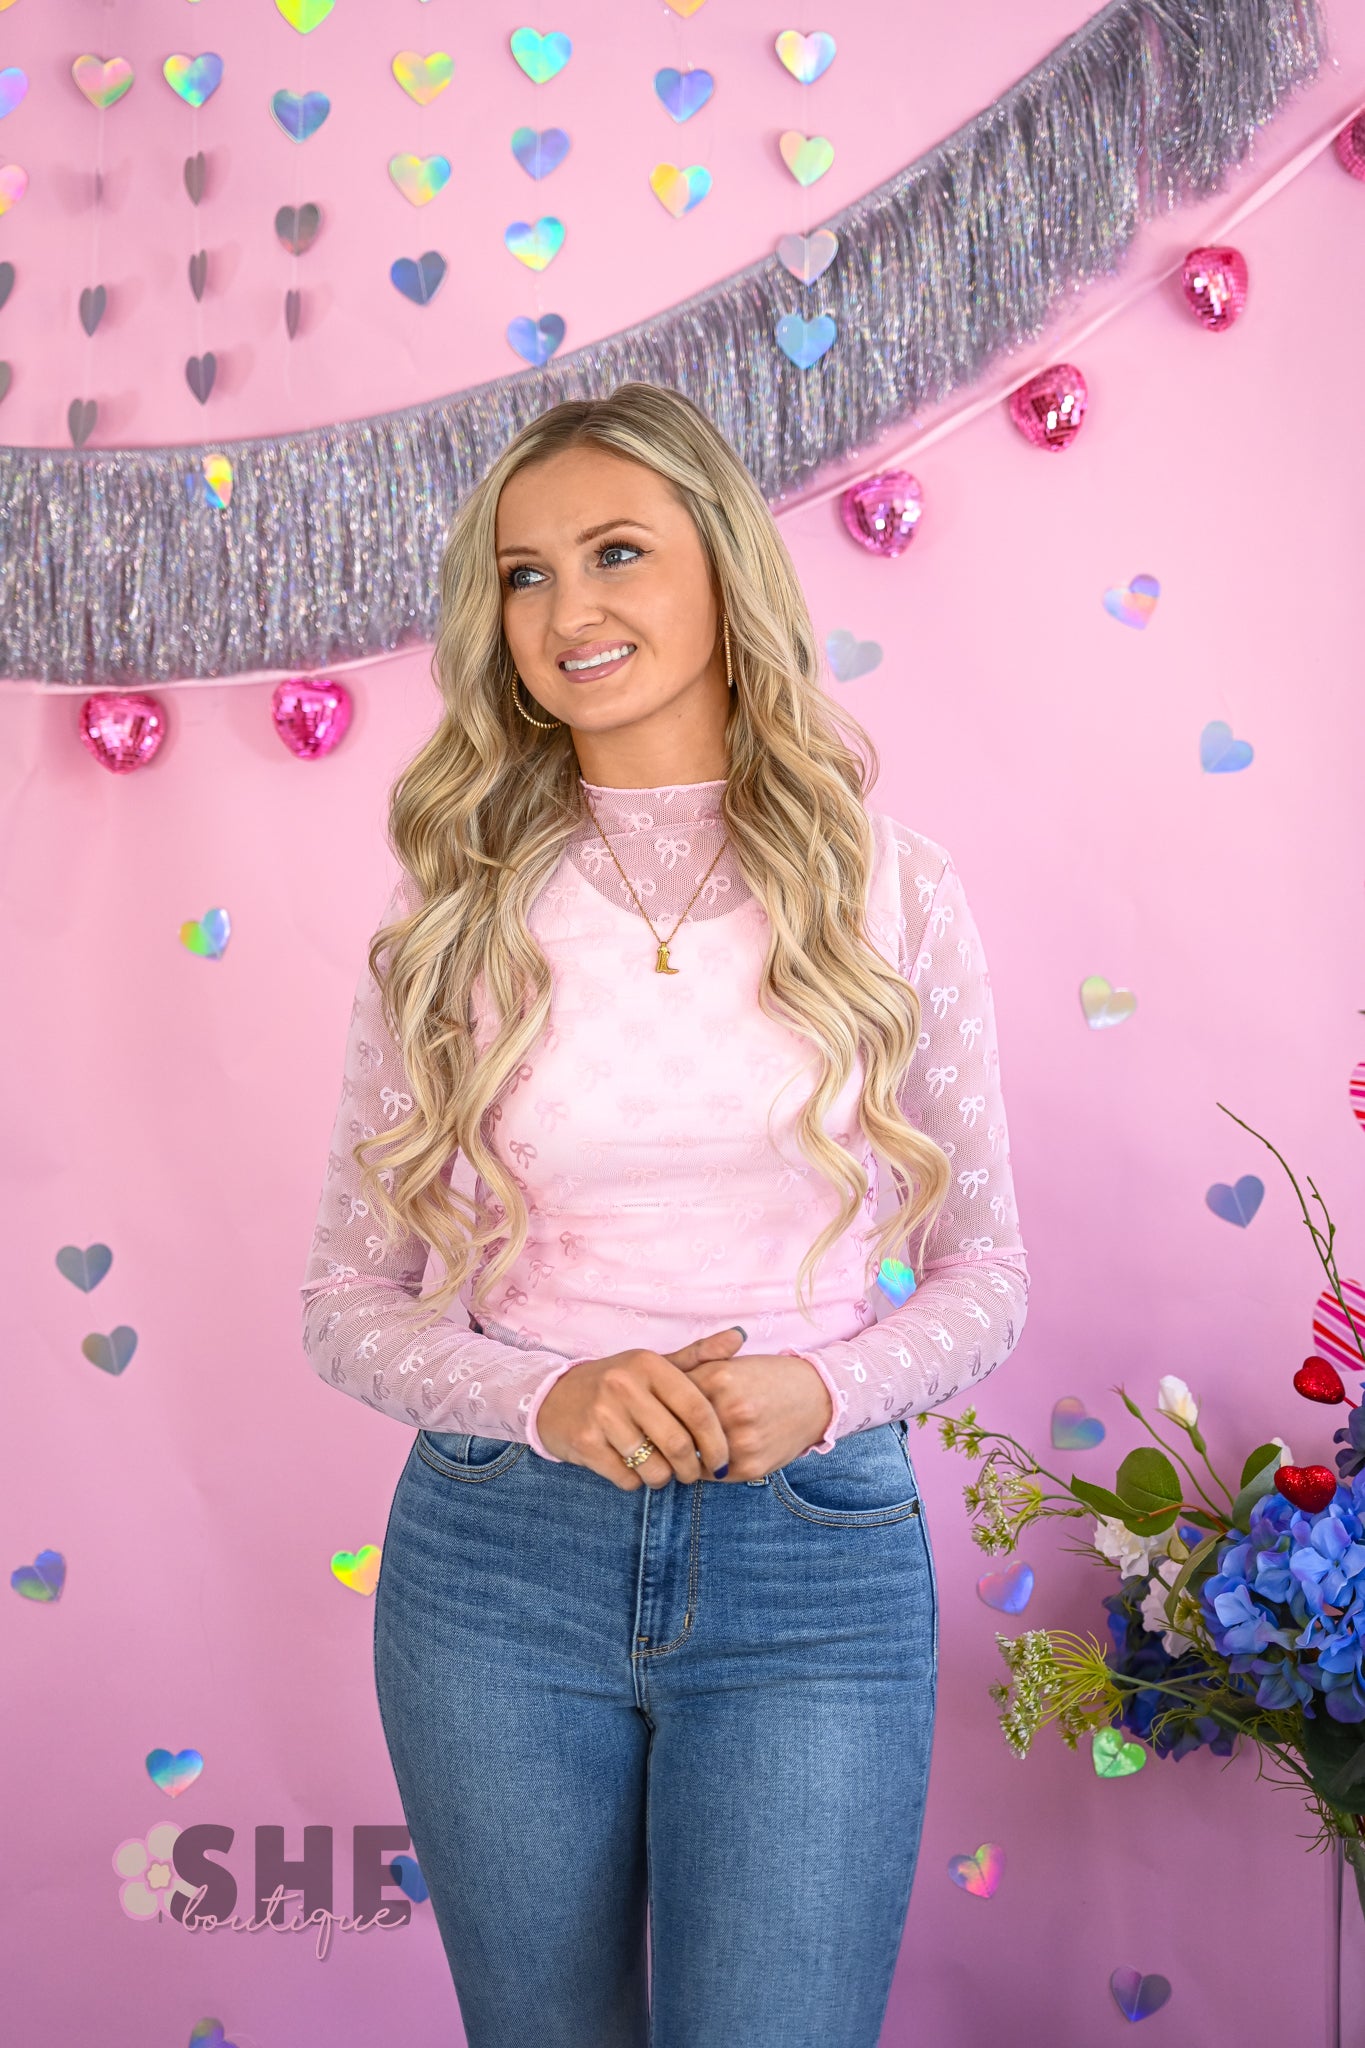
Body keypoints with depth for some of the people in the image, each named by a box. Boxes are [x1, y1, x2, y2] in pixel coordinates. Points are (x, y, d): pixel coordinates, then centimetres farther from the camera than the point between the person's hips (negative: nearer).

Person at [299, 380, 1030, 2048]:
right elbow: (347, 1301, 3)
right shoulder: (454, 917, 0)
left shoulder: (888, 890, -1)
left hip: (814, 1561, -1)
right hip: (496, 1559, 1)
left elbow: (984, 1270, 5)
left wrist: (822, 1390, -14)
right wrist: (545, 1395, -14)